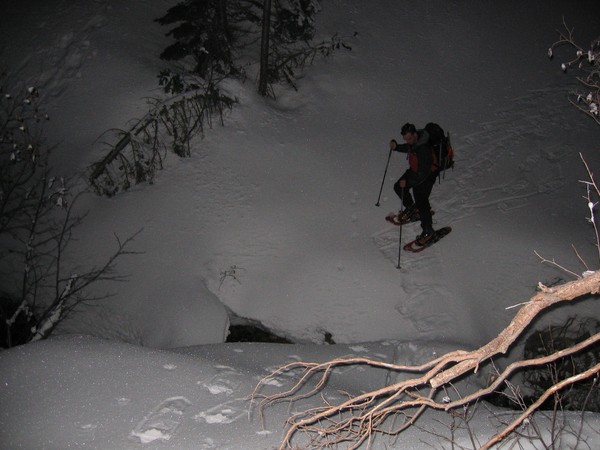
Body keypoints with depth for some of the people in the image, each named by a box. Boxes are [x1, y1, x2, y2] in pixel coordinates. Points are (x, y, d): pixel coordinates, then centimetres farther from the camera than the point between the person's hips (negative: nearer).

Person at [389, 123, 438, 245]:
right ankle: (411, 208, 45)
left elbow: (423, 174, -34)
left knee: (421, 203, -1)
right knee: (398, 187, 21)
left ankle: (428, 231, 18)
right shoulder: (413, 141, -13)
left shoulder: (424, 150, -39)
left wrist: (407, 181, -31)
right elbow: (407, 148, 13)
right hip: (414, 170, 9)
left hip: (426, 177, -9)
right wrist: (396, 146, -6)